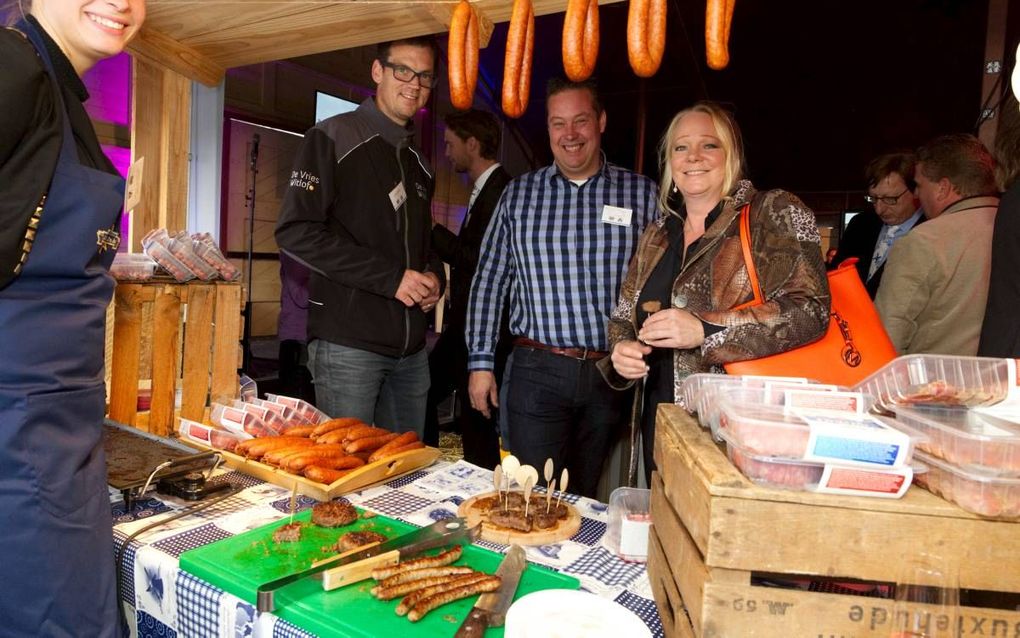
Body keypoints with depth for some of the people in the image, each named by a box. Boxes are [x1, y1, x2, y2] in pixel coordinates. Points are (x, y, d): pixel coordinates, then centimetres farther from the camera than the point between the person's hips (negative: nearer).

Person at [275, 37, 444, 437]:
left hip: (411, 348, 7)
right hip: (348, 342, -6)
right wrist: (390, 277, -17)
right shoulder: (333, 138, -4)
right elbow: (296, 231, -14)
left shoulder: (419, 165, 18)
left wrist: (434, 277, 3)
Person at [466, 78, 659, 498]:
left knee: (590, 499, 14)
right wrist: (481, 362, 3)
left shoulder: (643, 194, 4)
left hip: (614, 373, 1)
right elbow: (490, 279, 7)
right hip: (537, 370, 0)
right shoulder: (518, 194, 6)